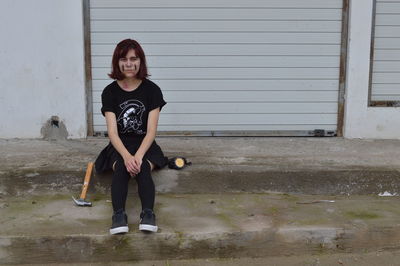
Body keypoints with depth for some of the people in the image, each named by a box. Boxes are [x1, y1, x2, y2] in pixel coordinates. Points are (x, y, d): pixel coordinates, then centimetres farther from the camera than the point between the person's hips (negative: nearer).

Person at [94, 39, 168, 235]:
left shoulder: (152, 90, -3)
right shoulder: (110, 92, -2)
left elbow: (151, 131, -9)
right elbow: (112, 132, -10)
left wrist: (139, 155, -27)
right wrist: (127, 156, -28)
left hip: (145, 145, 0)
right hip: (119, 146, 0)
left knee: (143, 169, -33)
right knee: (121, 168, -32)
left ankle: (148, 215, -45)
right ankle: (119, 216, -46)